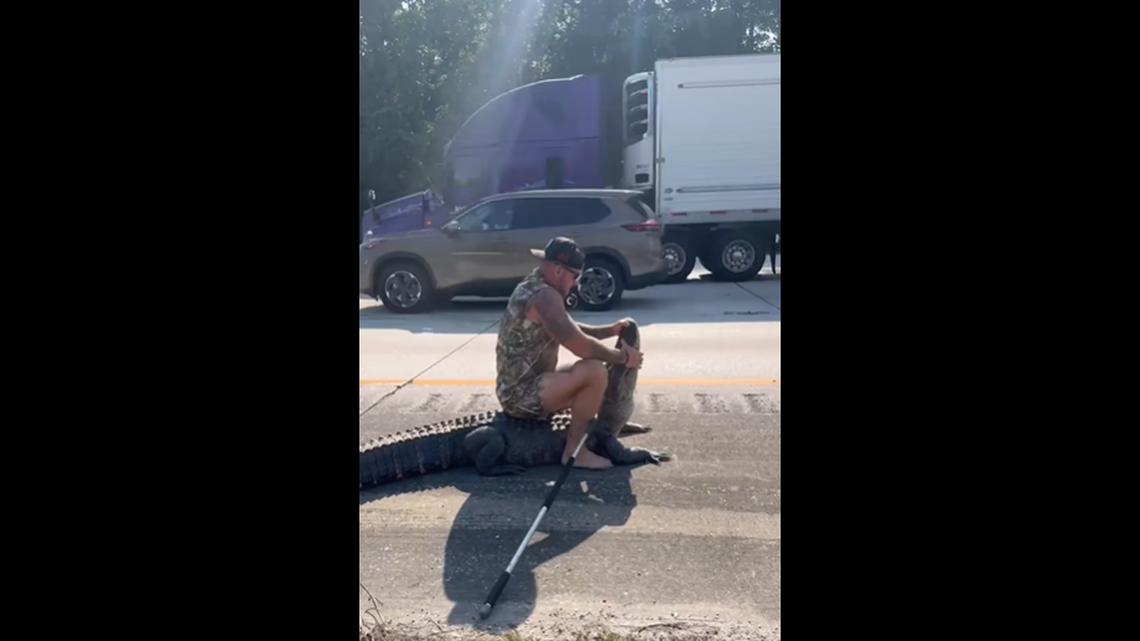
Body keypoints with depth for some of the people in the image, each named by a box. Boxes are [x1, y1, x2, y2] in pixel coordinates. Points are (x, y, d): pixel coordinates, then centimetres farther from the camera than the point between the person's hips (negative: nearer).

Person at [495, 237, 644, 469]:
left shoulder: (532, 288, 12)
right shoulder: (544, 295, -22)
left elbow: (572, 331, 20)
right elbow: (581, 346, -26)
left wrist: (610, 330, 7)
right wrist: (623, 357, -11)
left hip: (519, 388, 11)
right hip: (522, 394, -11)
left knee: (588, 375, 23)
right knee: (595, 371, -25)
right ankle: (574, 450, -14)